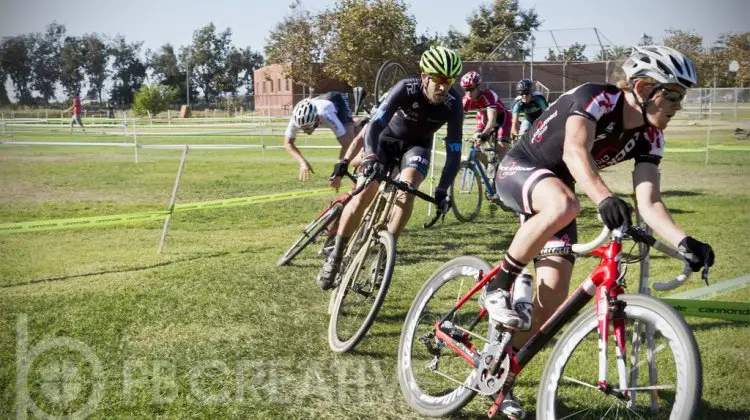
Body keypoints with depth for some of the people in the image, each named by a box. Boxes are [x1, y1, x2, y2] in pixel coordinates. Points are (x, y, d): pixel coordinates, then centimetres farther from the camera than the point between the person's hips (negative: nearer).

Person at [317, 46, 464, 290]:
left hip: (417, 145, 1)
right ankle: (335, 255, -1)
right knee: (363, 195, -17)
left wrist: (442, 189, -29)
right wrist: (371, 156, -55)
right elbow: (375, 124, -38)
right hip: (387, 138, -1)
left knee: (406, 192, -28)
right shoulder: (406, 89, -30)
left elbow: (454, 152, -21)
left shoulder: (453, 105, -25)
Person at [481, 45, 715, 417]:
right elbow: (574, 152, -44)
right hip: (518, 170, -6)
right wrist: (605, 198, -62)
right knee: (563, 205, -43)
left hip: (555, 189, 7)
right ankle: (498, 285, -22)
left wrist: (683, 242, -34)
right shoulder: (596, 98, -25)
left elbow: (649, 202, -16)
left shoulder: (649, 136, -7)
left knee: (552, 300, -7)